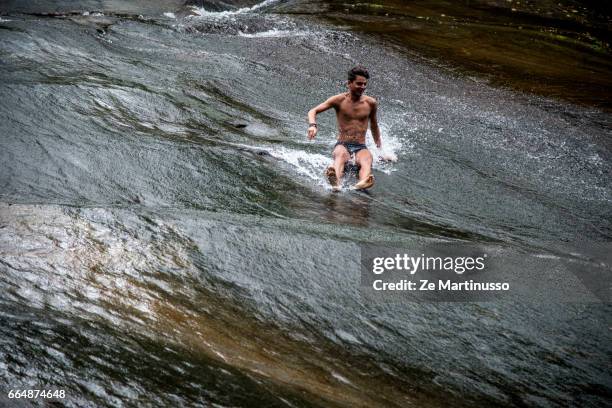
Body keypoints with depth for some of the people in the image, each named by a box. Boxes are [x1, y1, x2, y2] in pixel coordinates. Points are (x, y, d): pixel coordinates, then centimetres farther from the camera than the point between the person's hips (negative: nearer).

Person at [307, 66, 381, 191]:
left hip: (361, 148, 2)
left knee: (367, 159, -35)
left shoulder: (371, 103, 8)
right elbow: (313, 111, 0)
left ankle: (362, 183, -68)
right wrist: (312, 125, -22)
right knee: (341, 154, -39)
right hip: (342, 145, -2)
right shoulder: (339, 100, 1)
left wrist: (380, 148, 32)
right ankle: (336, 182, -70)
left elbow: (374, 125, 25)